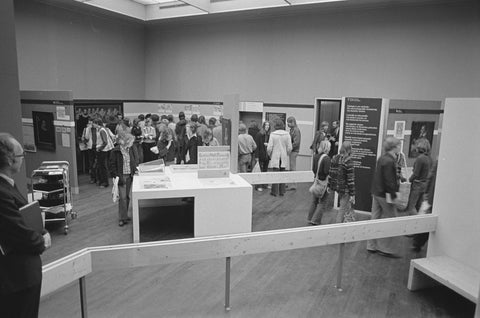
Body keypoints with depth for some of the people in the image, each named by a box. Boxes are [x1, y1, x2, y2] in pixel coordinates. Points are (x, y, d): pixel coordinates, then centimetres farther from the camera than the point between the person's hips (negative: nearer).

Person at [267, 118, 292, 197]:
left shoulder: (273, 134, -11)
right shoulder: (287, 134, -3)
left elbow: (269, 148, -11)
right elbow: (289, 148, -3)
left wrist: (269, 155, 6)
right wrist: (286, 154, 13)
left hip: (275, 157, -2)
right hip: (284, 158, 2)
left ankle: (275, 191, 10)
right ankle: (282, 191, 17)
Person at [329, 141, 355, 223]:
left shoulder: (335, 158, 1)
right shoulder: (348, 161, -18)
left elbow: (330, 173, 7)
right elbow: (350, 179, -17)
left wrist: (329, 186, 17)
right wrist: (352, 194, -13)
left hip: (335, 186, 7)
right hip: (345, 189, -7)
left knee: (347, 205, 26)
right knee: (343, 208, 6)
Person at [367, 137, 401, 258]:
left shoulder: (382, 158, 11)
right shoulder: (389, 161, -18)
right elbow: (389, 181, -21)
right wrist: (392, 196, -18)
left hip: (376, 193, 10)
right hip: (385, 194, -10)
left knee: (375, 219, 14)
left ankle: (372, 246, 23)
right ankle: (385, 249, 8)